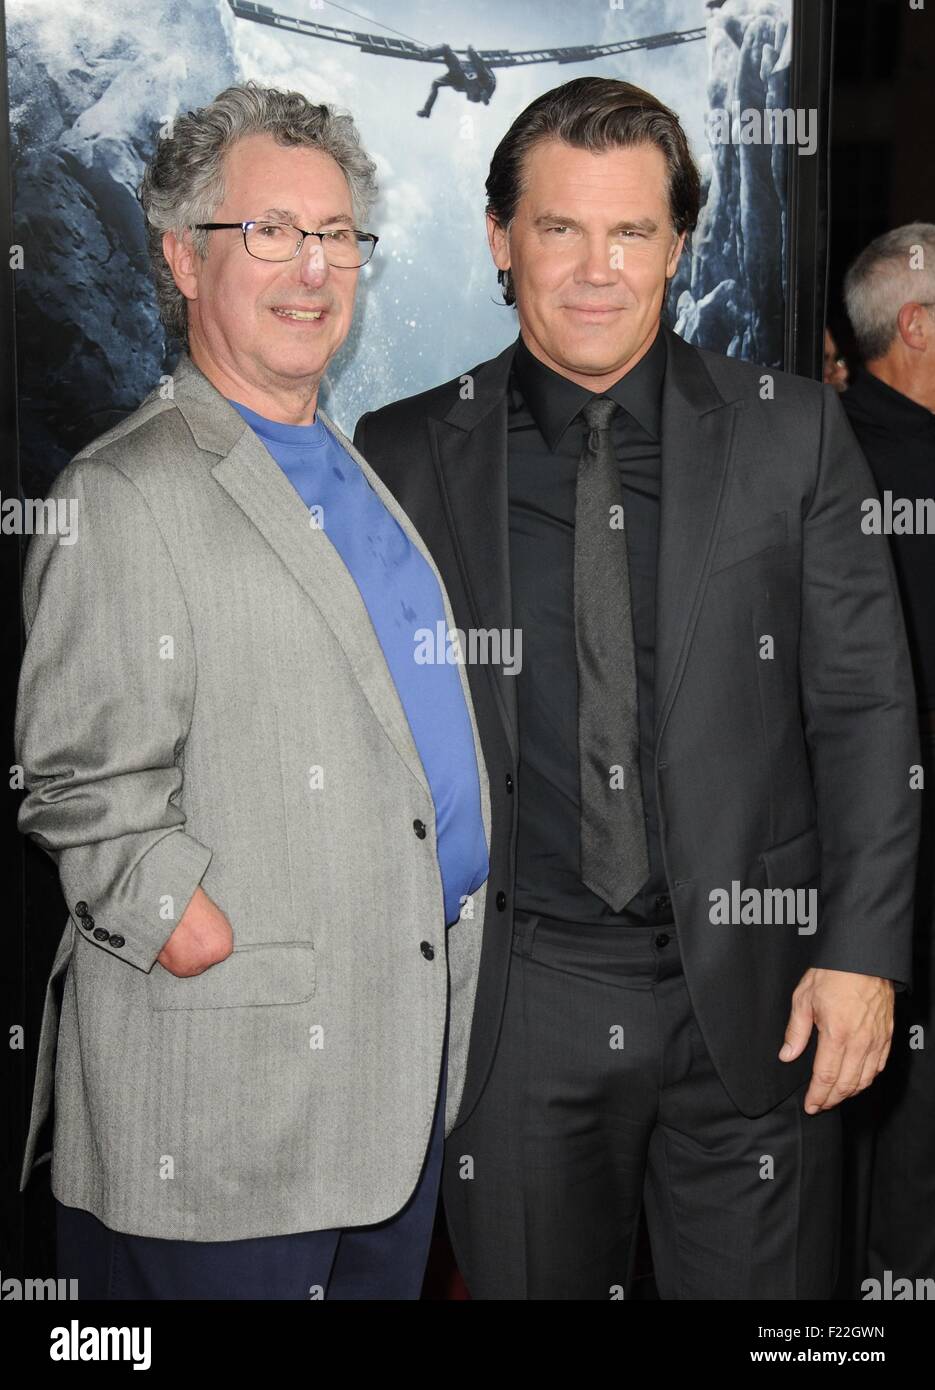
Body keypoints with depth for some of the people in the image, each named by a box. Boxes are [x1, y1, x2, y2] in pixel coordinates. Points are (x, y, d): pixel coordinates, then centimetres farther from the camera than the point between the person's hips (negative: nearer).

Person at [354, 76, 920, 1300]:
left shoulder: (793, 432, 2)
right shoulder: (406, 455, 2)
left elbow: (867, 711, 1)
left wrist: (863, 954, -6)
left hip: (750, 992, 0)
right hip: (512, 1006, 1)